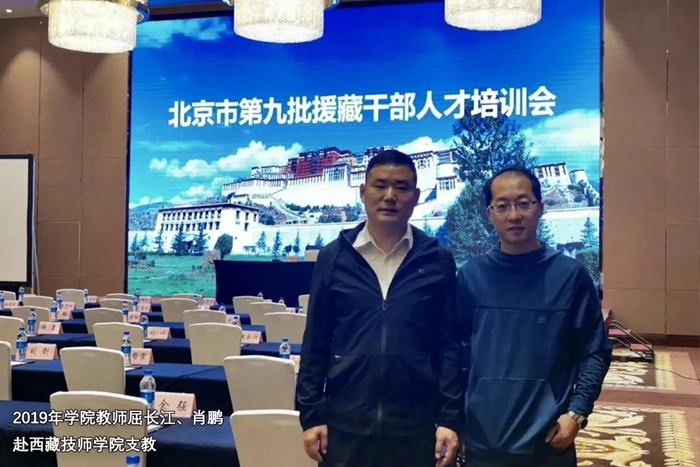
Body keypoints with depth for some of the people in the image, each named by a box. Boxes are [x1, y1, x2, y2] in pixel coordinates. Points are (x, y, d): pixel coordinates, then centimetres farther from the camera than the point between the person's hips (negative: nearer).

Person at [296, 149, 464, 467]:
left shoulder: (438, 260, 2)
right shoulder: (333, 257, 2)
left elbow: (449, 344, 2)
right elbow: (315, 342, 4)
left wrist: (450, 418, -3)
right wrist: (311, 415, 0)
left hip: (415, 426, 0)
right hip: (345, 423, 0)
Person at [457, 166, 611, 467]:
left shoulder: (571, 275, -4)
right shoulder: (470, 276, 0)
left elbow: (595, 352, 0)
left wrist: (577, 412, -9)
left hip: (548, 443, -1)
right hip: (481, 442, 1)